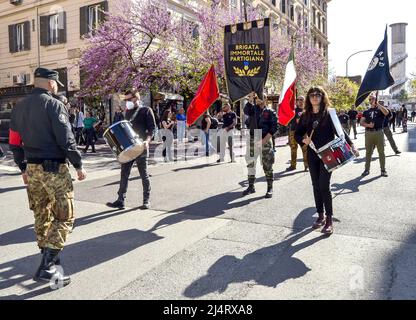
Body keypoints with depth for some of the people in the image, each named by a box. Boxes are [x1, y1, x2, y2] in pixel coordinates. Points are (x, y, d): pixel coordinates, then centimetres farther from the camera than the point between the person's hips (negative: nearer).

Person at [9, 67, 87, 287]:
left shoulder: (19, 108, 12)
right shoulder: (54, 105, -11)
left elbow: (14, 143, 14)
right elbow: (66, 140, -16)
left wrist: (23, 168, 22)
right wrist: (78, 165, -8)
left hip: (32, 169, 8)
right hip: (54, 168, -8)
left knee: (42, 216, 16)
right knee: (63, 217, -3)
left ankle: (49, 261, 27)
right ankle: (47, 268, -7)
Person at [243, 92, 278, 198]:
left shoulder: (271, 112, 4)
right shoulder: (253, 109, 12)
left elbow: (274, 127, -4)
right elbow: (246, 111, -10)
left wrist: (265, 139, -13)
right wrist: (250, 100, -22)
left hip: (265, 141, -3)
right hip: (253, 140, 3)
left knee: (267, 165, -1)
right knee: (250, 163, 7)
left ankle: (270, 188, 8)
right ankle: (251, 186, 18)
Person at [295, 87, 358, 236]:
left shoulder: (329, 114, -4)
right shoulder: (305, 116, 7)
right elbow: (297, 133, 10)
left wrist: (351, 145, -20)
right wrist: (303, 140, -11)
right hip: (312, 155, 4)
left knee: (324, 186, -9)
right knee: (316, 186, 9)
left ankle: (329, 220, 1)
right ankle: (320, 216, 22)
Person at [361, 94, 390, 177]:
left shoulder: (380, 109, 7)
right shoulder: (366, 111, 14)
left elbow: (386, 112, -17)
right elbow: (362, 122, 8)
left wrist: (377, 104, -14)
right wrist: (368, 125, -13)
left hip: (379, 132, -2)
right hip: (369, 133, 2)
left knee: (381, 152, 2)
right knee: (368, 152, 6)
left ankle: (383, 170, 9)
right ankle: (367, 169, 13)